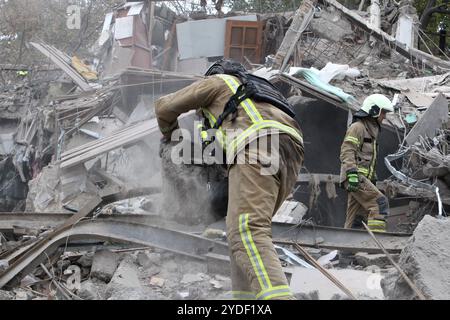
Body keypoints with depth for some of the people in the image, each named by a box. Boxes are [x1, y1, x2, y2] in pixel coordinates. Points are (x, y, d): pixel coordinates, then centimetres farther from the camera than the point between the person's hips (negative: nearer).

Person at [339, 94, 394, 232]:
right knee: (380, 202, -20)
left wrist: (373, 181, 25)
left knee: (357, 219, 5)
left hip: (363, 178, 10)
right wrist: (352, 173, -26)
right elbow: (347, 151, -15)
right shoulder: (357, 127, -3)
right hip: (355, 177, -10)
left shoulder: (372, 131, 28)